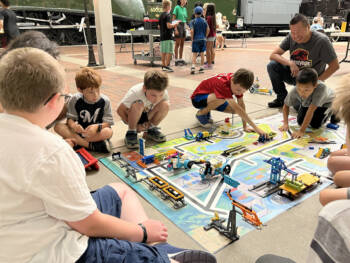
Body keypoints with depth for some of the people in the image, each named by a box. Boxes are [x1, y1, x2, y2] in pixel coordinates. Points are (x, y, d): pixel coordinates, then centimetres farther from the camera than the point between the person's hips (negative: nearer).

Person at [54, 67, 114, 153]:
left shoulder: (105, 101, -12)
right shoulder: (75, 100, -9)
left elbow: (108, 122, -12)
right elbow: (70, 118, -5)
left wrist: (97, 127, -34)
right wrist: (73, 125, -30)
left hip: (96, 132, -2)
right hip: (80, 130, 2)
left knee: (108, 132, -35)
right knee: (58, 126, -21)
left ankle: (75, 141, -26)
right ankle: (90, 145, -30)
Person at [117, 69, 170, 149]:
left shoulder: (164, 93, -24)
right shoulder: (135, 93, -33)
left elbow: (162, 110, -4)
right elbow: (120, 110, -23)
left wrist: (150, 123, -17)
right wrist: (135, 126, -25)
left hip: (147, 115, 4)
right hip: (133, 116, -3)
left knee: (165, 105, -25)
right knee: (138, 105, -38)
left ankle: (151, 130, -2)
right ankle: (131, 132, -15)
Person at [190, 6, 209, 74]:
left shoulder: (193, 21, -5)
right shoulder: (204, 21, 4)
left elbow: (192, 31, -14)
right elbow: (208, 29, 1)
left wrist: (192, 39, -4)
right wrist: (205, 37, 10)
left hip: (196, 40, -3)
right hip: (203, 39, 3)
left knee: (194, 54, 1)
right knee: (202, 54, 9)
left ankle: (193, 66, -16)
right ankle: (201, 68, 12)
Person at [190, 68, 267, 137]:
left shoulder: (238, 82, -16)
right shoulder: (223, 83, -38)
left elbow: (241, 104, -9)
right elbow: (237, 108, -43)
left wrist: (245, 126, -12)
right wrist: (255, 128, -44)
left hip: (211, 95, 8)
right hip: (198, 98, -8)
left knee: (233, 110, -12)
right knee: (221, 99, -37)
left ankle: (206, 111, 11)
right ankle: (201, 113, -8)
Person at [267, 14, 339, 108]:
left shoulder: (321, 41, -20)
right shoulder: (291, 37, -9)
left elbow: (334, 66, -14)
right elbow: (273, 55, -10)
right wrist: (290, 63, -26)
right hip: (294, 74, 4)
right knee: (272, 66, -20)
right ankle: (282, 97, -1)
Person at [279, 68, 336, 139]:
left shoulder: (321, 88, -47)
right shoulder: (294, 92, -36)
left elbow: (311, 110, -45)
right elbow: (286, 106, -16)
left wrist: (302, 131, -43)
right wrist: (285, 124, -25)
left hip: (325, 101, -3)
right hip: (306, 103, 3)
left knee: (315, 124, -13)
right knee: (301, 122, -6)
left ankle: (329, 112, 15)